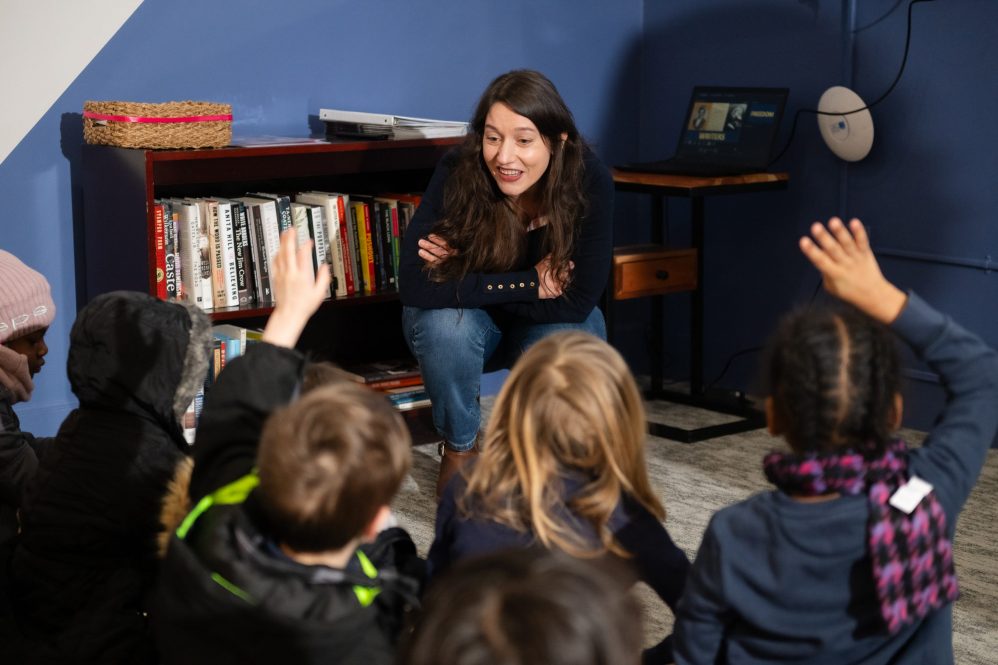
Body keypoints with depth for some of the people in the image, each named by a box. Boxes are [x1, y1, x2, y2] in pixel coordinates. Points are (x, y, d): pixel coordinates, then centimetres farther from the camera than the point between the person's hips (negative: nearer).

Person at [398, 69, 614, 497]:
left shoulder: (590, 181, -26)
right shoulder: (457, 172, -28)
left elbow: (577, 302, -26)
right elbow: (416, 286, -35)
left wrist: (468, 281, -28)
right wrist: (531, 282, -32)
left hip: (549, 323, 1)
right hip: (470, 324, 0)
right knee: (445, 325, -34)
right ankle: (458, 448, -3)